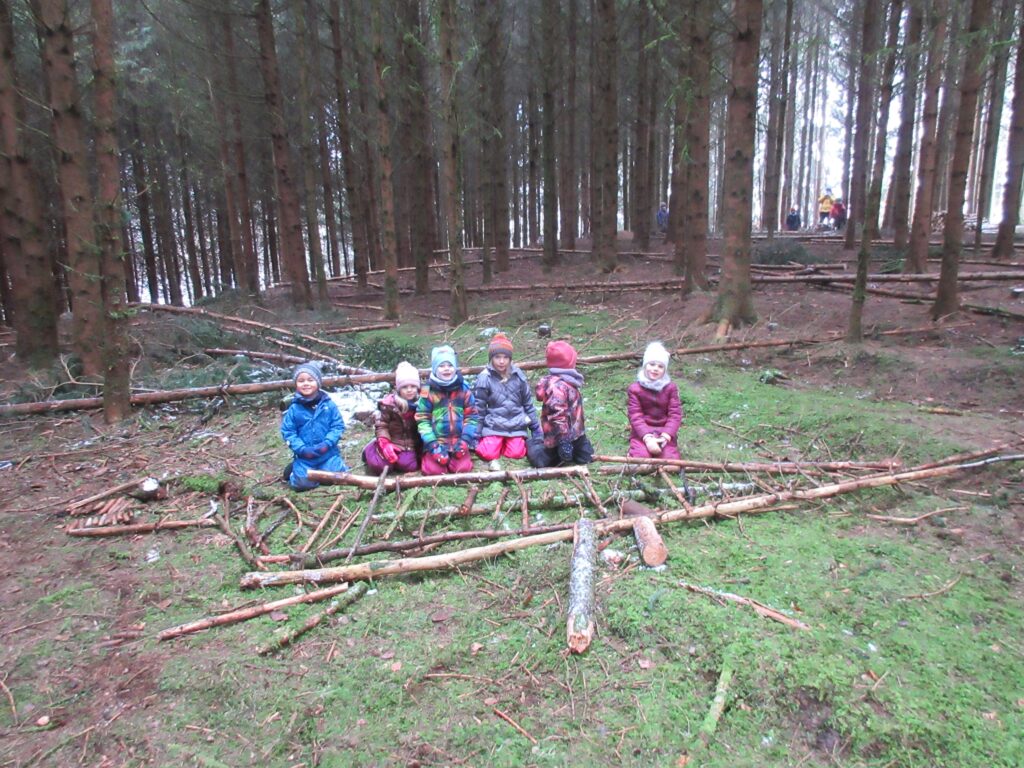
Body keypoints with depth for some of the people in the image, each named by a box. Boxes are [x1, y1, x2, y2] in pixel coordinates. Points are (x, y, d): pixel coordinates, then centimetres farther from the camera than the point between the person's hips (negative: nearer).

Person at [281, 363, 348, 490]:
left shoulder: (329, 404, -3)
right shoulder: (293, 409, -4)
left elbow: (338, 426, -1)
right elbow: (287, 432, -2)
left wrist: (327, 443, -16)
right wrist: (302, 449, -14)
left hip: (328, 453, 0)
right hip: (305, 456, 0)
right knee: (303, 483, -12)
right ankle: (295, 469, 21)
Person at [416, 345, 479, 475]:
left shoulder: (464, 389, 2)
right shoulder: (428, 391, -5)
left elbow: (471, 416, 4)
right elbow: (422, 419, -4)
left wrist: (465, 440, -9)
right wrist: (433, 445, -14)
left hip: (458, 441, 2)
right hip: (436, 441, -1)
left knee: (462, 467, -13)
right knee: (433, 470, -15)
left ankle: (452, 455, 21)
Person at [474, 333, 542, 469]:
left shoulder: (518, 375, 0)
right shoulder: (485, 378, -10)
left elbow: (528, 403, 8)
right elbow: (479, 407, -5)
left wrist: (535, 428, 9)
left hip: (516, 424, 2)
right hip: (493, 425, -2)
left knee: (516, 453, -14)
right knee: (489, 454, -19)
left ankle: (507, 441, 19)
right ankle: (484, 441, 15)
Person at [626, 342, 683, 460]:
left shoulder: (671, 387, 3)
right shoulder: (635, 388, -3)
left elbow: (675, 414, -4)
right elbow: (635, 416, -11)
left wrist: (666, 436, -21)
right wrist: (647, 438, -26)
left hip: (664, 432, 2)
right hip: (642, 433, -2)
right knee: (641, 458, -29)